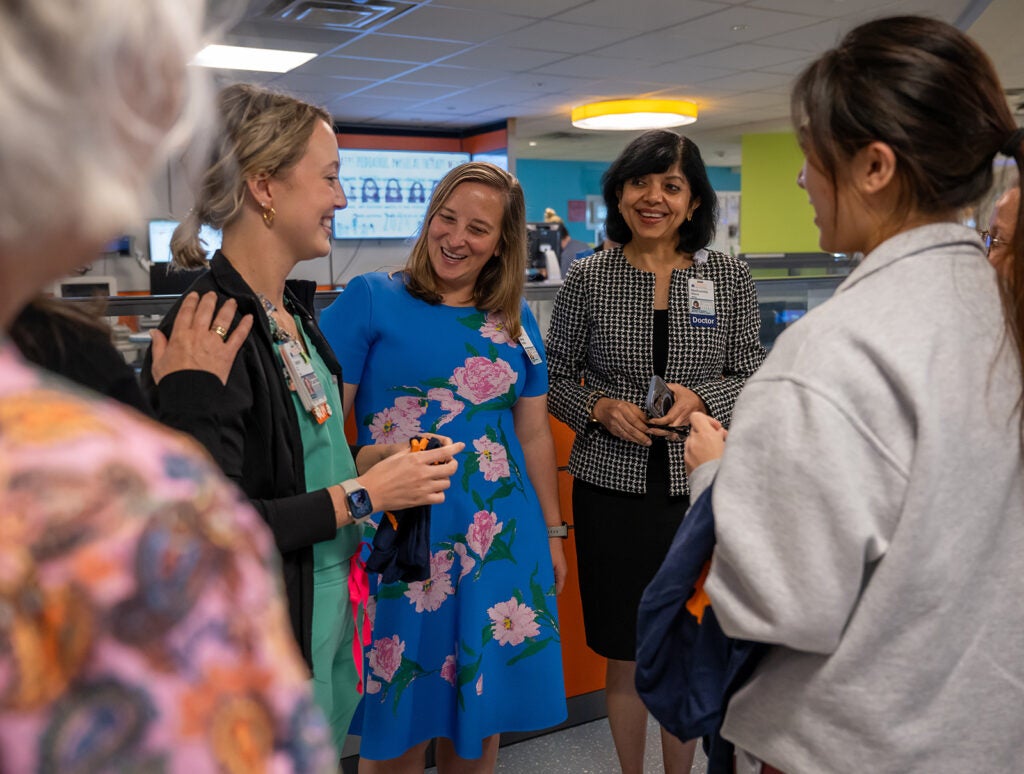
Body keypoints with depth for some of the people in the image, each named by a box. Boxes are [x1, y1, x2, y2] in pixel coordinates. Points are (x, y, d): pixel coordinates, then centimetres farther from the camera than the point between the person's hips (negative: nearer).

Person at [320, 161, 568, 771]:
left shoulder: (515, 321, 8)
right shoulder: (370, 300, -5)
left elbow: (534, 434, 13)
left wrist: (554, 535, 15)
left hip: (501, 539, 4)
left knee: (481, 709, 16)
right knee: (399, 724, 10)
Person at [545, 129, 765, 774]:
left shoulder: (730, 278, 2)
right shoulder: (589, 278, 0)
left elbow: (754, 375, 5)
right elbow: (554, 378, 5)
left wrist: (702, 399, -13)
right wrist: (600, 407, -14)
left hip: (700, 486, 1)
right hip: (612, 487, 0)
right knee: (626, 654, 11)